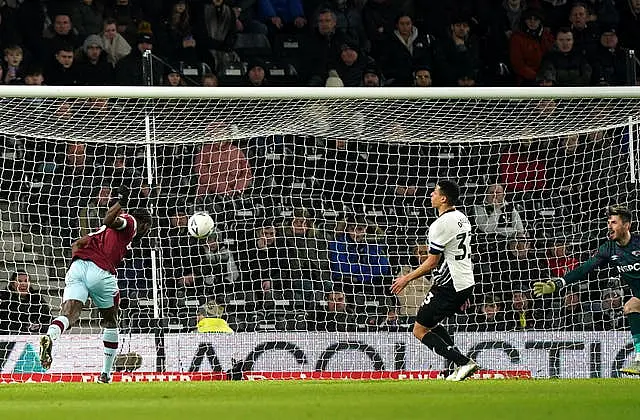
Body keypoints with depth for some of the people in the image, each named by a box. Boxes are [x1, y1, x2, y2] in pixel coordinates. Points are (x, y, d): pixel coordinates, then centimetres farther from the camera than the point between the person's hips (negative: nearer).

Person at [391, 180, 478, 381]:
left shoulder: (441, 224, -17)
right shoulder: (462, 218, 11)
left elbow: (432, 262, -16)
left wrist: (407, 278, -4)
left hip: (448, 285, -9)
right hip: (466, 282, 9)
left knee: (420, 330, -1)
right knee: (433, 323, 25)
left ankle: (463, 362, -10)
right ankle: (462, 366, 13)